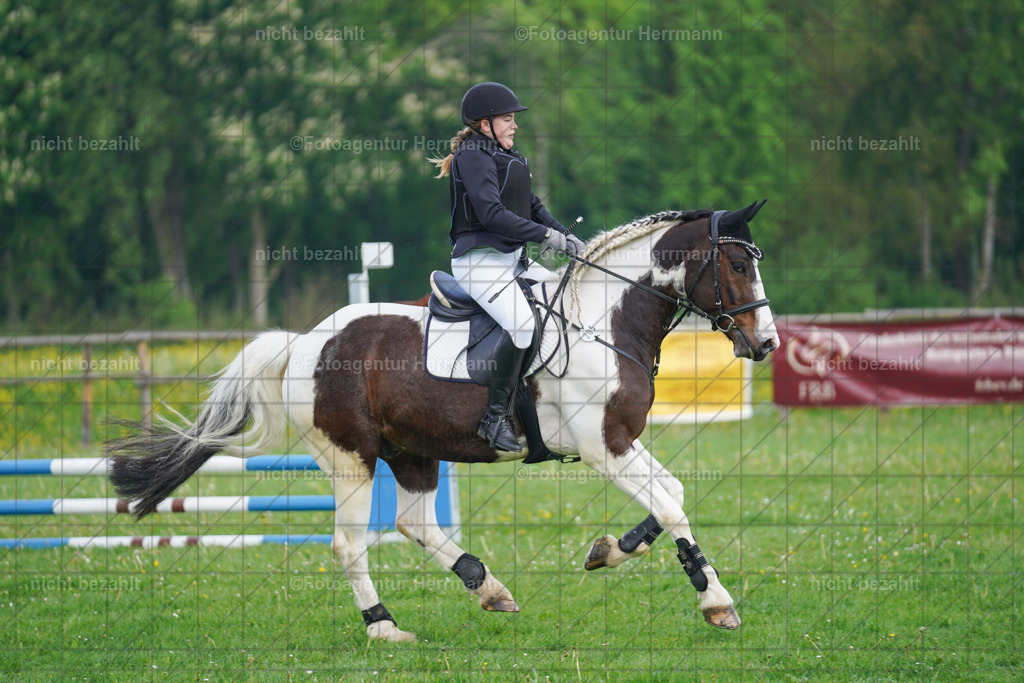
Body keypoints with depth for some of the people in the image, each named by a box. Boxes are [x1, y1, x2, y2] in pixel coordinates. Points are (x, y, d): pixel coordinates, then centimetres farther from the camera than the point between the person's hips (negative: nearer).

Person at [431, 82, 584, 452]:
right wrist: (543, 234, -20)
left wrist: (564, 234, 5)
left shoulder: (508, 158, 19)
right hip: (480, 261, -10)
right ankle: (495, 417, -21)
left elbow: (531, 205, 21)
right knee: (522, 324, -28)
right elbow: (491, 213, -21)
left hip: (511, 260, 10)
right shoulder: (472, 157, -11)